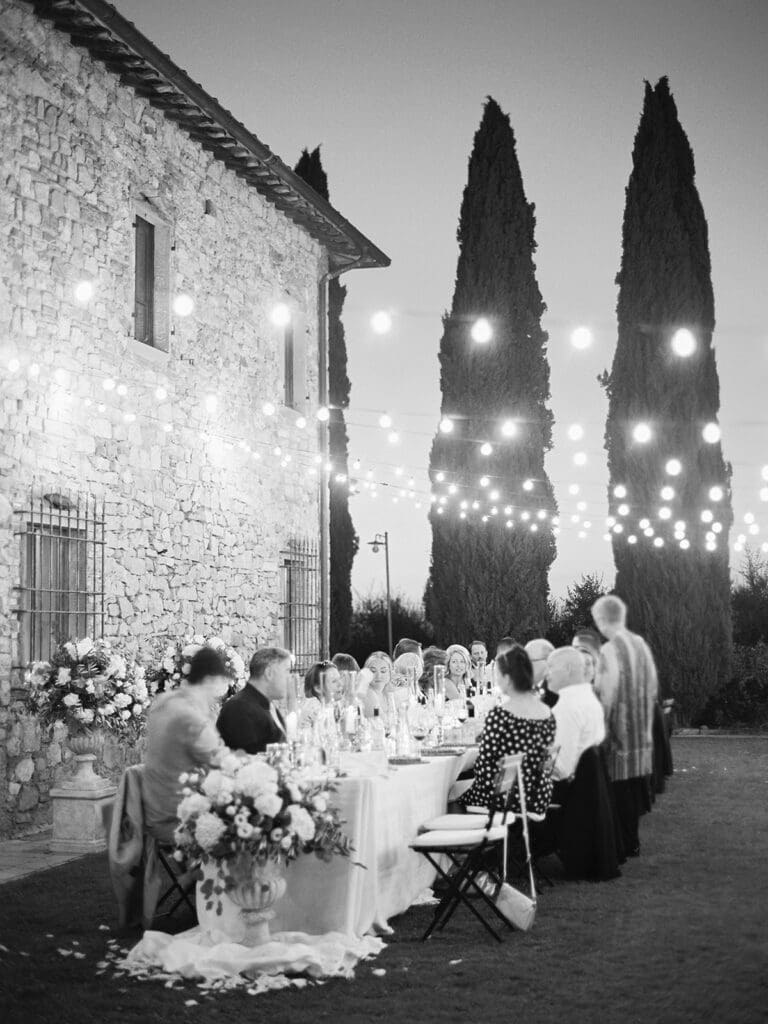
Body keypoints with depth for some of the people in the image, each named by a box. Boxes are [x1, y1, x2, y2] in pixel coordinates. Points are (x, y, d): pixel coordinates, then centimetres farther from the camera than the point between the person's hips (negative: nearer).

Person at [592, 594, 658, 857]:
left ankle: (627, 845, 6)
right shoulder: (640, 643, 5)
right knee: (635, 786, 15)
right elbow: (653, 686, 13)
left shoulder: (610, 650, -18)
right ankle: (633, 841, 23)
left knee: (621, 789, 1)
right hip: (641, 731, 7)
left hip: (619, 729, -7)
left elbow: (607, 695, -19)